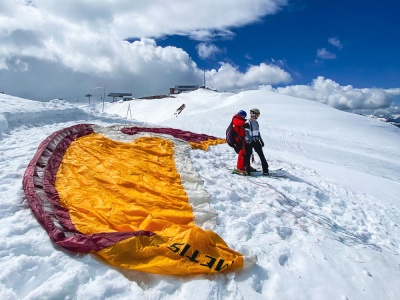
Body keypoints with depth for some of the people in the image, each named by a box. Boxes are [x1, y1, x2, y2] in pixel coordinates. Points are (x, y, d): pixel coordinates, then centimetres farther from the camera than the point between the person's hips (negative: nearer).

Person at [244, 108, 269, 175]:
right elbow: (246, 133, -14)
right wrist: (249, 140, -23)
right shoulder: (247, 123, -10)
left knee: (261, 155, 1)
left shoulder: (256, 122, 15)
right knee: (248, 155, 0)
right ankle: (247, 169, 13)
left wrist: (261, 140, 22)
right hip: (249, 142, -7)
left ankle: (265, 169, 5)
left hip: (256, 141, 7)